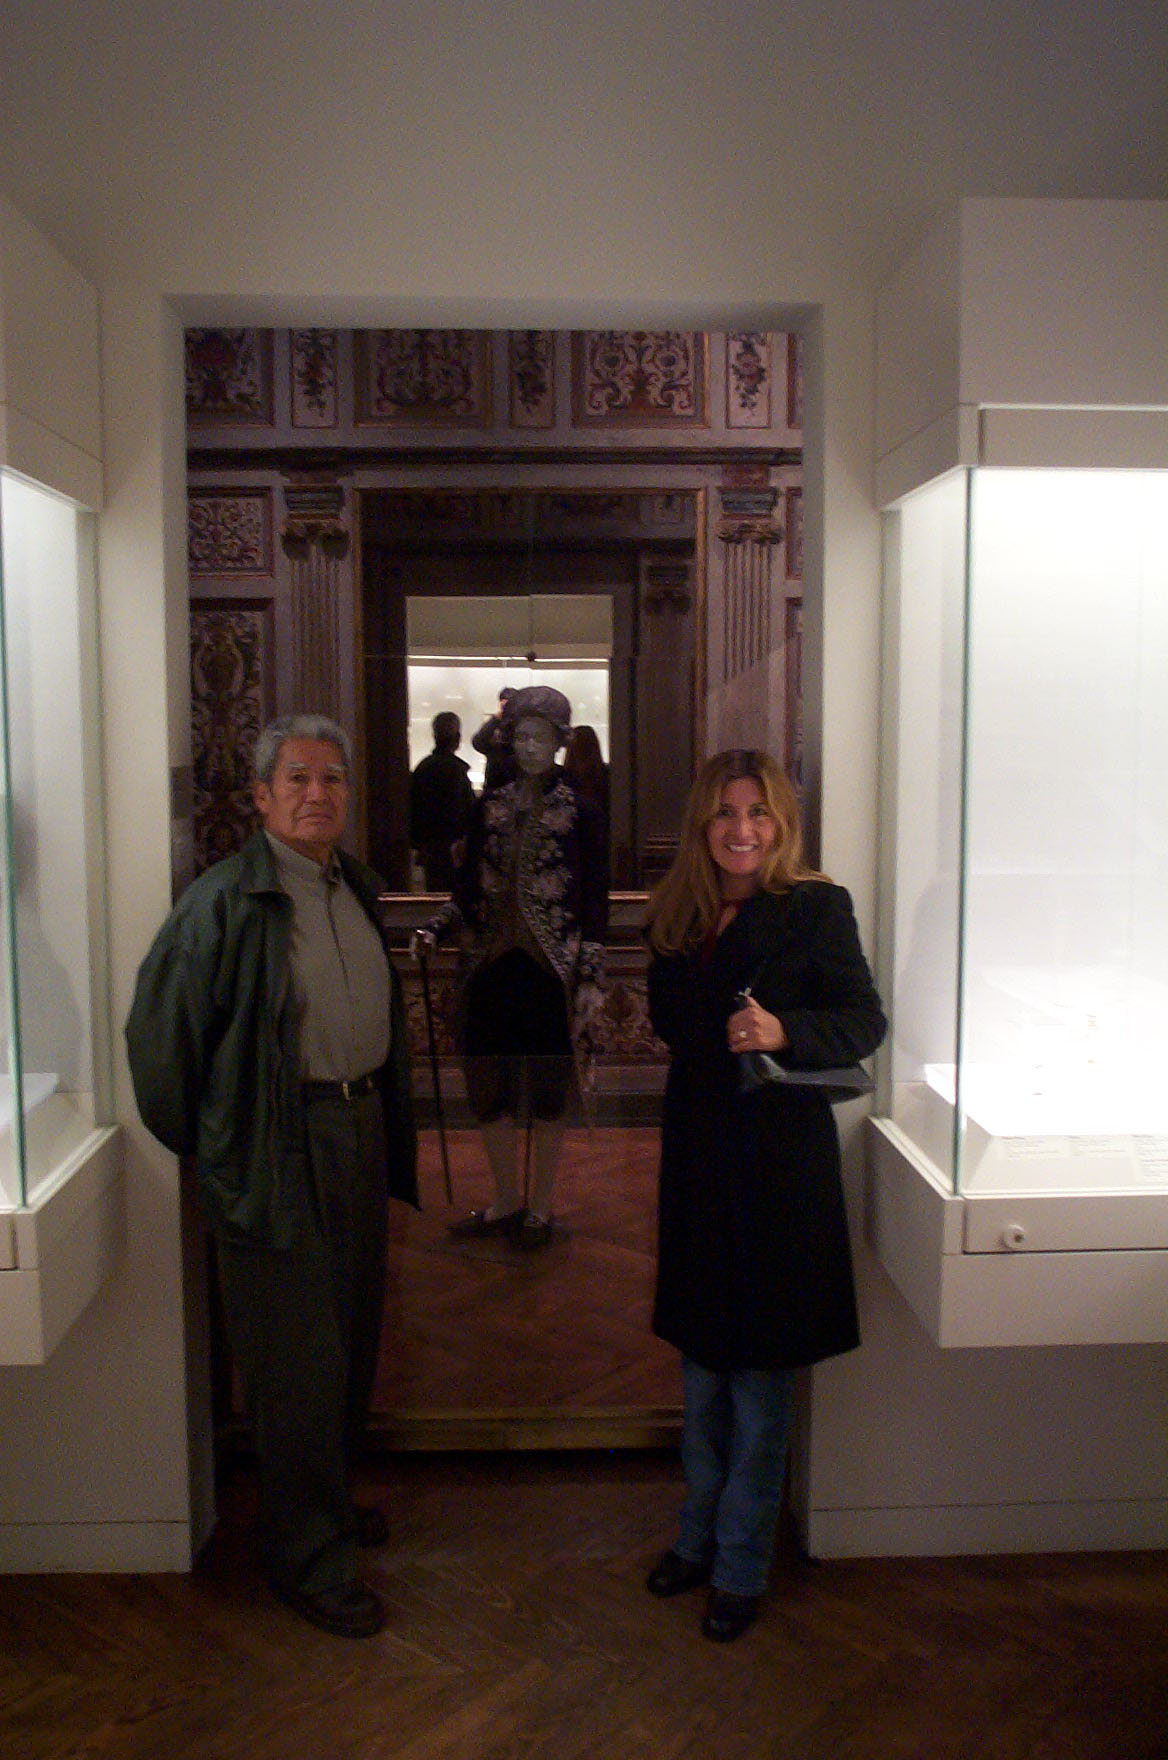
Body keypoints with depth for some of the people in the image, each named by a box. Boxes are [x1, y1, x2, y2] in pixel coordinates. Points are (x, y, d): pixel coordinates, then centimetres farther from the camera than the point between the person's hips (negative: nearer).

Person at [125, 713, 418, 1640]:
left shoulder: (356, 887, 9)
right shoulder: (226, 899, -14)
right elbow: (159, 1030, -11)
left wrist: (387, 1124, 15)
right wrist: (209, 1145, -5)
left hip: (361, 1131, 7)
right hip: (280, 1149, -7)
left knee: (353, 1336, 20)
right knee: (298, 1363, 2)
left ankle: (330, 1496, 42)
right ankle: (309, 1557, 19)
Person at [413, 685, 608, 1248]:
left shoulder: (579, 814, -2)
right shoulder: (489, 808, 7)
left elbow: (595, 902, -3)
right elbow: (469, 886, 11)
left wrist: (591, 977, -7)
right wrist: (435, 928, -4)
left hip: (550, 970, -3)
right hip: (493, 967, 4)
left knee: (546, 1094, 6)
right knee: (488, 1088, 9)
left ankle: (539, 1207, 22)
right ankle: (506, 1201, 27)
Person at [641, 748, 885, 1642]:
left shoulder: (816, 908, -9)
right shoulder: (682, 914, 6)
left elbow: (866, 1022, -14)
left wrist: (784, 1031, -28)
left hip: (779, 1158, -5)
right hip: (697, 1154, 5)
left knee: (760, 1376, 6)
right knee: (700, 1367, 18)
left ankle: (741, 1567, 24)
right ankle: (699, 1535, 37)